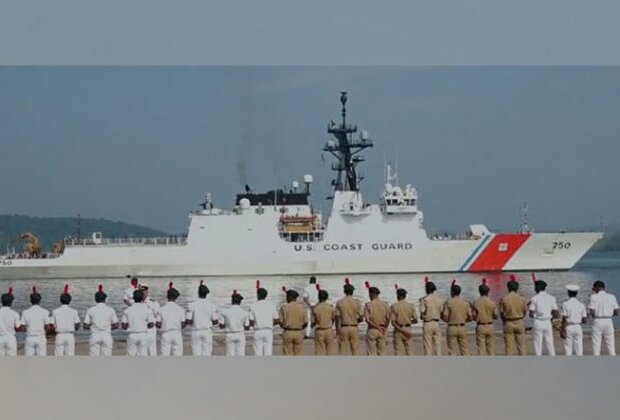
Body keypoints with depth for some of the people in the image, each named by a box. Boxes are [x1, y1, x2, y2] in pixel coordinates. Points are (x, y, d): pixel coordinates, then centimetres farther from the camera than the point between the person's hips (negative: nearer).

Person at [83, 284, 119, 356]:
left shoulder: (90, 310, 0)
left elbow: (85, 326, -1)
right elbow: (116, 325, 1)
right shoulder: (110, 310, 1)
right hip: (107, 336, 0)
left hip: (94, 336, 0)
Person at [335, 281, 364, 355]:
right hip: (354, 328, 0)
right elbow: (361, 318, -4)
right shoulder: (357, 302, -3)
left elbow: (337, 318, -2)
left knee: (343, 351, 3)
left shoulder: (339, 302, -2)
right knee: (355, 351, 4)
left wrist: (337, 331, 4)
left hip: (343, 328, 0)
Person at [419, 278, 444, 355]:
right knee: (438, 345, 6)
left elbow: (422, 315, -9)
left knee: (428, 346, -1)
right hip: (436, 323, 4)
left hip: (427, 324, -4)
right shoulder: (439, 300, 5)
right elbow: (441, 313, 6)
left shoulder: (424, 300, -8)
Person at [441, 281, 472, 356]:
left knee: (453, 351, 0)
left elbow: (445, 318, -11)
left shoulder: (448, 302, -7)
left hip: (452, 328, -3)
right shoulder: (465, 302, 3)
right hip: (462, 328, 3)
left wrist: (441, 315, 11)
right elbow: (470, 318, 3)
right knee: (464, 350, 8)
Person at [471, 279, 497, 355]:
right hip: (490, 326, 1)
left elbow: (474, 317, -4)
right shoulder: (492, 303, -4)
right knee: (491, 348, 9)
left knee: (481, 348, 0)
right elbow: (495, 316, -1)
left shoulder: (476, 303, -5)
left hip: (480, 327, -1)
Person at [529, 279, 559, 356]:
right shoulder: (551, 298, 5)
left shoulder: (534, 298, -6)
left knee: (538, 345, 2)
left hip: (538, 323, -3)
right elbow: (557, 314, 2)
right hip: (548, 323, 3)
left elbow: (531, 315, -9)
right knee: (550, 345, 7)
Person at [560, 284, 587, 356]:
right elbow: (584, 320, 4)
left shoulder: (565, 304, -6)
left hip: (568, 327, -3)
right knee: (579, 349, 5)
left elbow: (564, 318, -10)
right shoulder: (581, 305, 3)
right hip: (578, 327, 3)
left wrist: (562, 330, -6)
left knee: (568, 348, 1)